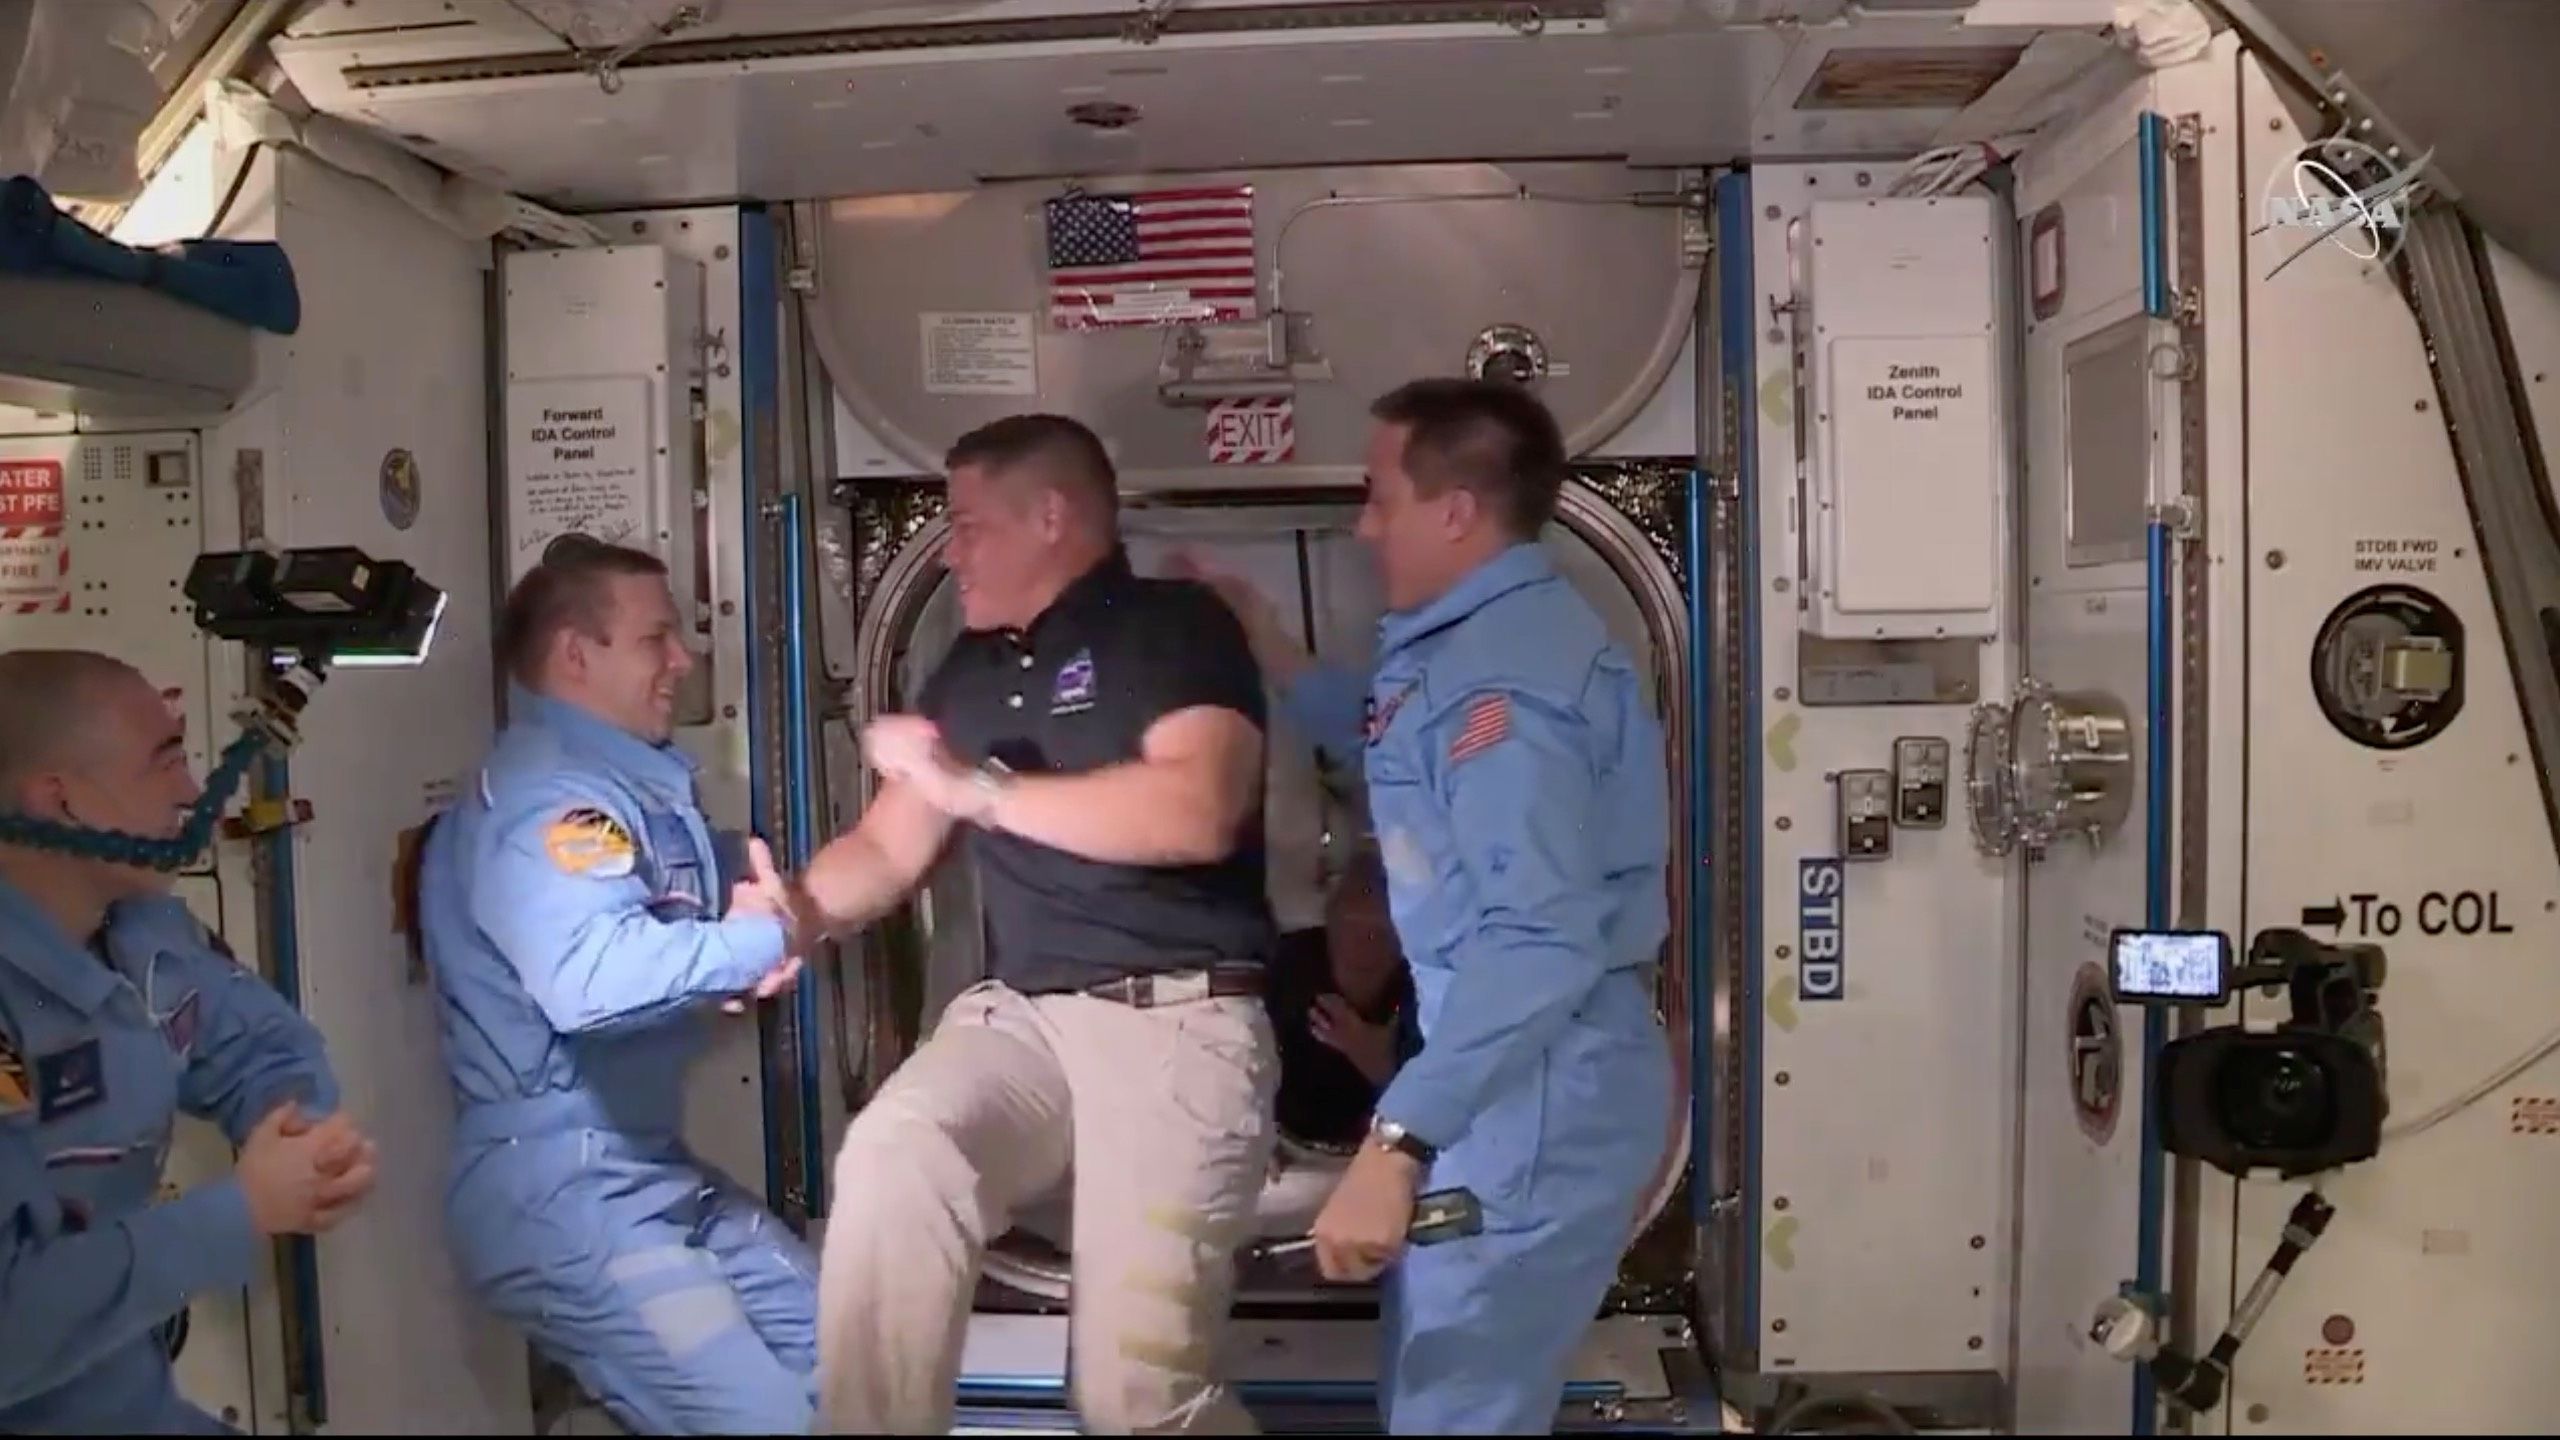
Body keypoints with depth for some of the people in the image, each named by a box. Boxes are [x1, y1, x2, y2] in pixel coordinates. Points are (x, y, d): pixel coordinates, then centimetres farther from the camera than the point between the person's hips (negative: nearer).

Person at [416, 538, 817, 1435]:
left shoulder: (636, 785, 14)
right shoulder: (542, 796, -19)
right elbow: (589, 977, -36)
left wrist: (767, 914, -6)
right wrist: (755, 943, -22)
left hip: (654, 1172, 10)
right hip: (560, 1191, -10)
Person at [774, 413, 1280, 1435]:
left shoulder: (1176, 627, -2)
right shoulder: (969, 671, 20)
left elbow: (1195, 813, -19)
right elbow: (888, 848, 21)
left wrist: (980, 788, -12)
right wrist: (797, 912, -2)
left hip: (1176, 1019, -5)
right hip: (1019, 1014, 6)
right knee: (891, 1154, -28)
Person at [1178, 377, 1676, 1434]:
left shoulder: (1500, 669, -23)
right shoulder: (1482, 639, 11)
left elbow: (1540, 941, -32)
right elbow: (1391, 748, 33)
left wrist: (1395, 1140, -34)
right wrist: (1260, 638, 25)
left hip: (1537, 1086, -11)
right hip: (1507, 1071, 11)